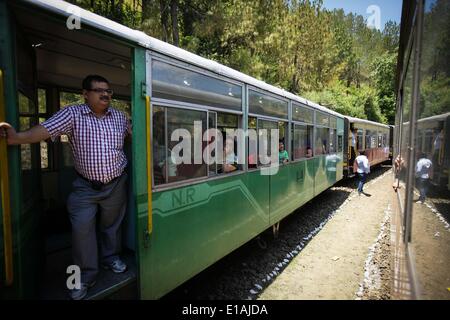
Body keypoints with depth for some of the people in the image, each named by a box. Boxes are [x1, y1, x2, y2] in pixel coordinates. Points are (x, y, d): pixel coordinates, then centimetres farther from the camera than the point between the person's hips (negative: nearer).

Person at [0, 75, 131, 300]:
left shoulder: (119, 117, 3)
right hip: (85, 186, -2)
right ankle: (86, 276, 18)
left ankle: (111, 258, 40)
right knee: (81, 228, -1)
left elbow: (135, 135, 15)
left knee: (111, 224, 17)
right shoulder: (72, 114, -9)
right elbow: (45, 129, -21)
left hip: (116, 184, 2)